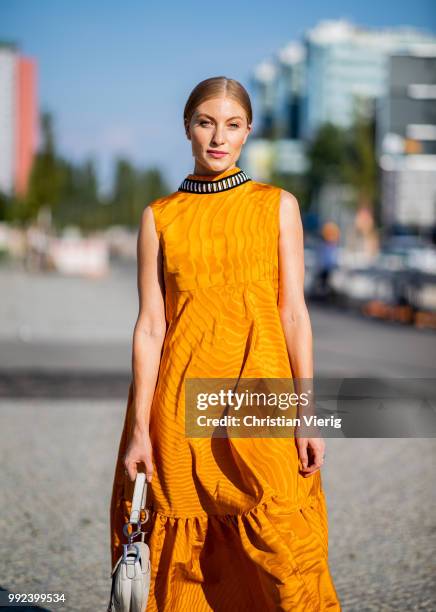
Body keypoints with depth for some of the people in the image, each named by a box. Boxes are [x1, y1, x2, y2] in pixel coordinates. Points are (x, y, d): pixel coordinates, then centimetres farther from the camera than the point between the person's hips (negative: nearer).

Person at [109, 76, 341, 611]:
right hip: (182, 394, 1)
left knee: (283, 550, -8)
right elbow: (150, 324, 3)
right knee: (184, 553, 3)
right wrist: (140, 427, -3)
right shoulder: (159, 217, 7)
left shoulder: (277, 206, 7)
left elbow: (294, 312, 3)